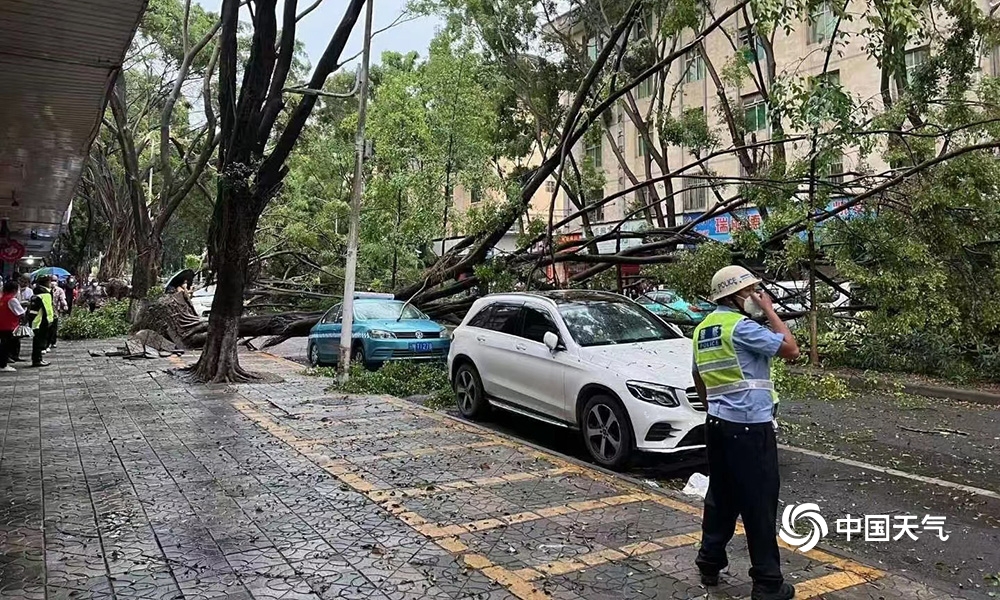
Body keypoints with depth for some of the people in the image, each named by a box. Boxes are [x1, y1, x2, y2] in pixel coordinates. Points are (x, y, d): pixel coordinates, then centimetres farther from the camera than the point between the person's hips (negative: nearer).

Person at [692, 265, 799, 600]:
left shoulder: (703, 329, 11)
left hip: (717, 424, 9)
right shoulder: (741, 326, -16)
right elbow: (791, 350, -14)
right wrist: (769, 311, -6)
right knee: (760, 503, 0)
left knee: (720, 498, 17)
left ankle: (710, 564, 26)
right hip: (750, 427, -8)